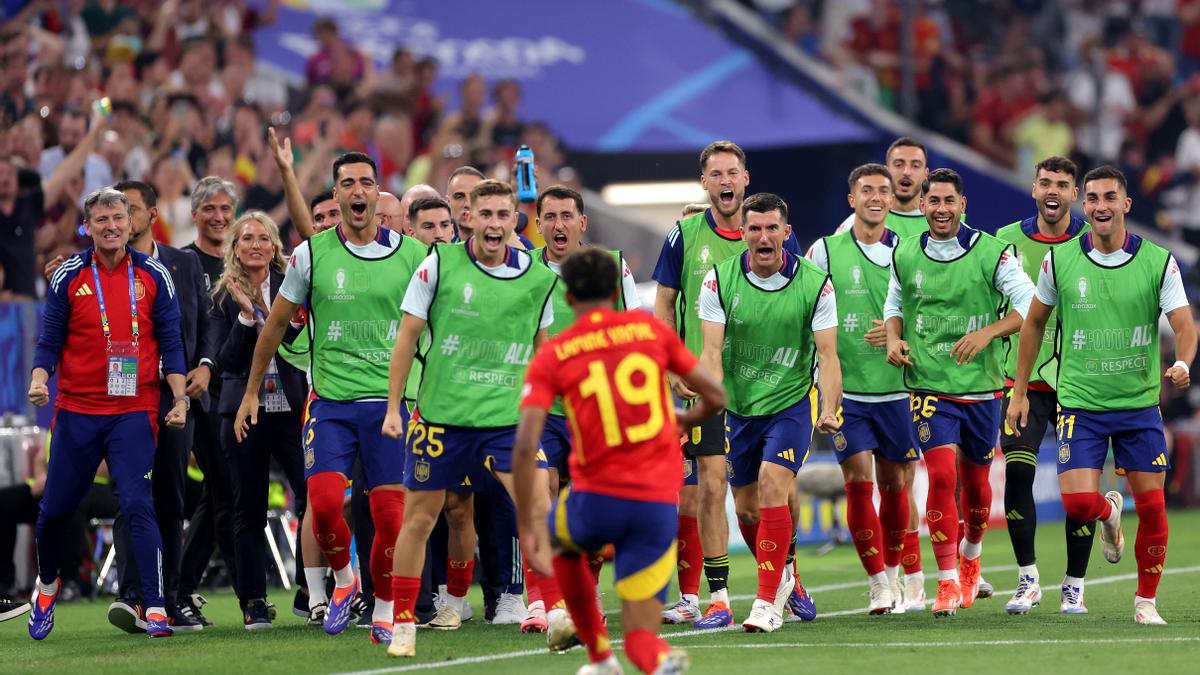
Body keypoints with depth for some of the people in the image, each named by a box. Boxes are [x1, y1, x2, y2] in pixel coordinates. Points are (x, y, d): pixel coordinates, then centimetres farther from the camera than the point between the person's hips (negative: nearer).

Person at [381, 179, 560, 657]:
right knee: (420, 516, 6)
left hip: (507, 416, 1)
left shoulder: (537, 278, 1)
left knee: (539, 506, -15)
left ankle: (556, 617, -14)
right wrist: (393, 406, -1)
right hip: (441, 414, -1)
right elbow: (407, 338, 0)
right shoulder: (440, 265, -5)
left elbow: (541, 348, 15)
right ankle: (402, 623, 20)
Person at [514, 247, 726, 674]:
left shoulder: (552, 356, 0)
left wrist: (527, 528, -6)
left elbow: (525, 446, -10)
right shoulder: (652, 329, 5)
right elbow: (715, 396, 10)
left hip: (596, 499, -1)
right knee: (640, 638, 8)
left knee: (562, 542, 37)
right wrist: (681, 421, 31)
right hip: (658, 505, 1)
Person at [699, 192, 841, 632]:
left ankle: (768, 602, -16)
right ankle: (782, 575, 38)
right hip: (738, 409, 3)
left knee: (772, 488, -20)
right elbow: (712, 349, -13)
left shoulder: (815, 284, -10)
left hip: (790, 404, -3)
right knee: (746, 507, 10)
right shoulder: (719, 280, -7)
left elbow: (827, 353, -12)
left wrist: (829, 410, -27)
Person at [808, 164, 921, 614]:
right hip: (847, 388, -1)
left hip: (897, 387, 2)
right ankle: (879, 585, -1)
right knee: (858, 481, -9)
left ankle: (895, 572, 28)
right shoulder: (825, 251, 1)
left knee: (894, 485, 8)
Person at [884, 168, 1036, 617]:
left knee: (975, 482, 12)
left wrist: (987, 332, -23)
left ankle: (971, 552, 43)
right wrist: (894, 339, -1)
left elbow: (1029, 304, -9)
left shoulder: (991, 252, -7)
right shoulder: (904, 254, 3)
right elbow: (894, 303, 19)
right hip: (929, 384, 0)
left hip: (982, 386, 0)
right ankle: (948, 582, -11)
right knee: (941, 476, -15)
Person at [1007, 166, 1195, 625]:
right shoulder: (1060, 260, -1)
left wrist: (1182, 364, -30)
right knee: (1078, 502, -14)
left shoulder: (1159, 261, -4)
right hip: (1080, 404, 0)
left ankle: (1146, 601, 17)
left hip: (1140, 403, 0)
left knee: (1152, 506, -1)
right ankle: (1109, 514, 24)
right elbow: (1034, 322, 10)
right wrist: (1019, 392, 10)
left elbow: (1184, 325, -8)